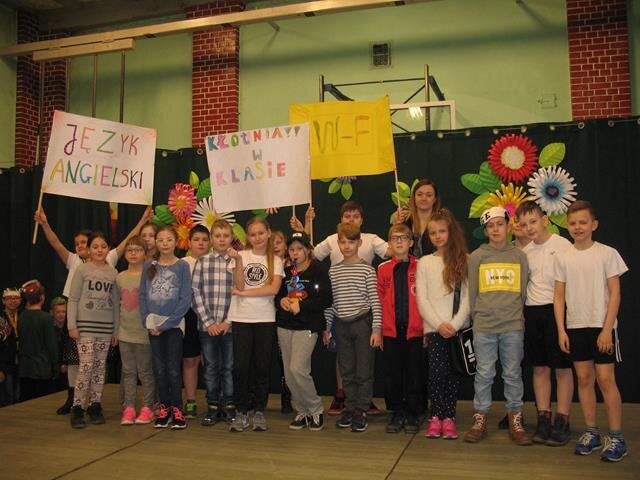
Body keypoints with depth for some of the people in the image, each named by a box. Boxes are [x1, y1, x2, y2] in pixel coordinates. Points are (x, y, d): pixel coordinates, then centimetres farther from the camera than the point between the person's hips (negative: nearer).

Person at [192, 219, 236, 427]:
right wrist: (208, 321, -7)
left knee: (229, 367, 7)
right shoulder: (202, 261, 4)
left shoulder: (237, 262, 3)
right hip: (207, 325, 1)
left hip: (230, 325, 0)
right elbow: (195, 293, -1)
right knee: (211, 367, 9)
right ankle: (212, 407, 20)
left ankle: (229, 406, 19)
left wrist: (228, 321, -9)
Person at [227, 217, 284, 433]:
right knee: (240, 367, -2)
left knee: (262, 367, 4)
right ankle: (241, 412, 12)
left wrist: (243, 293, -9)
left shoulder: (275, 261, 6)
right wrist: (238, 261, -17)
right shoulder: (241, 255, 5)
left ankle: (259, 412, 17)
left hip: (265, 319, 0)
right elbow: (239, 286, -6)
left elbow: (273, 289, -9)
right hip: (240, 318, 0)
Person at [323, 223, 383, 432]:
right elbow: (331, 302, 12)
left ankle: (361, 411, 11)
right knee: (347, 372, 11)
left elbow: (375, 301, -7)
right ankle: (350, 408, 21)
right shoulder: (333, 271, 8)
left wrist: (377, 329, -11)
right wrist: (326, 327, 10)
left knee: (364, 371, 1)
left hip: (363, 323, -4)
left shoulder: (367, 269, -4)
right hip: (342, 325, 4)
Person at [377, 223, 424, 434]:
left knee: (414, 374, 6)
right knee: (392, 374, 7)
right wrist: (378, 329, 2)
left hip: (414, 330, -1)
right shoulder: (383, 269, 5)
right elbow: (380, 300, 6)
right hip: (391, 330, 2)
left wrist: (427, 327, -3)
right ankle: (397, 414, 20)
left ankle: (412, 415, 18)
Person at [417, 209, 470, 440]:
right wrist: (439, 324, -10)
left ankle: (449, 417, 14)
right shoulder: (424, 263, 7)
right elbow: (422, 300, 1)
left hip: (458, 328, 0)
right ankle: (436, 416, 6)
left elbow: (467, 297, -2)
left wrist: (455, 324, -12)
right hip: (434, 328, 0)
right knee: (437, 372, -8)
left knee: (453, 373, 3)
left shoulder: (463, 261, 5)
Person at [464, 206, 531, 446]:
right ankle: (480, 419, 15)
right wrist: (478, 317, 5)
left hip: (513, 325, 1)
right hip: (484, 326, -1)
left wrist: (516, 316, 6)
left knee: (513, 374, 7)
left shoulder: (519, 256, 6)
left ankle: (515, 420, 18)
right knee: (484, 374, 5)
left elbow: (523, 291, 10)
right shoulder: (477, 256, 3)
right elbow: (472, 292, 7)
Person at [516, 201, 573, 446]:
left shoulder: (563, 245, -6)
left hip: (557, 309, -5)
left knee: (562, 368, 2)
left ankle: (562, 421, 10)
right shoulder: (525, 252, 10)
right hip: (532, 312, 5)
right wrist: (521, 312, 8)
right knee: (540, 368, 9)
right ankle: (543, 419, 17)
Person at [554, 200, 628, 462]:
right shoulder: (563, 257, 4)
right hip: (575, 327, 3)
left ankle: (616, 438, 8)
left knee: (606, 379, -3)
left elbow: (615, 293, -5)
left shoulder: (607, 254, -4)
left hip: (602, 326, -3)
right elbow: (559, 296, 6)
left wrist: (607, 328, -11)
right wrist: (561, 330, 0)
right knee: (584, 378, 9)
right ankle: (591, 433, 20)